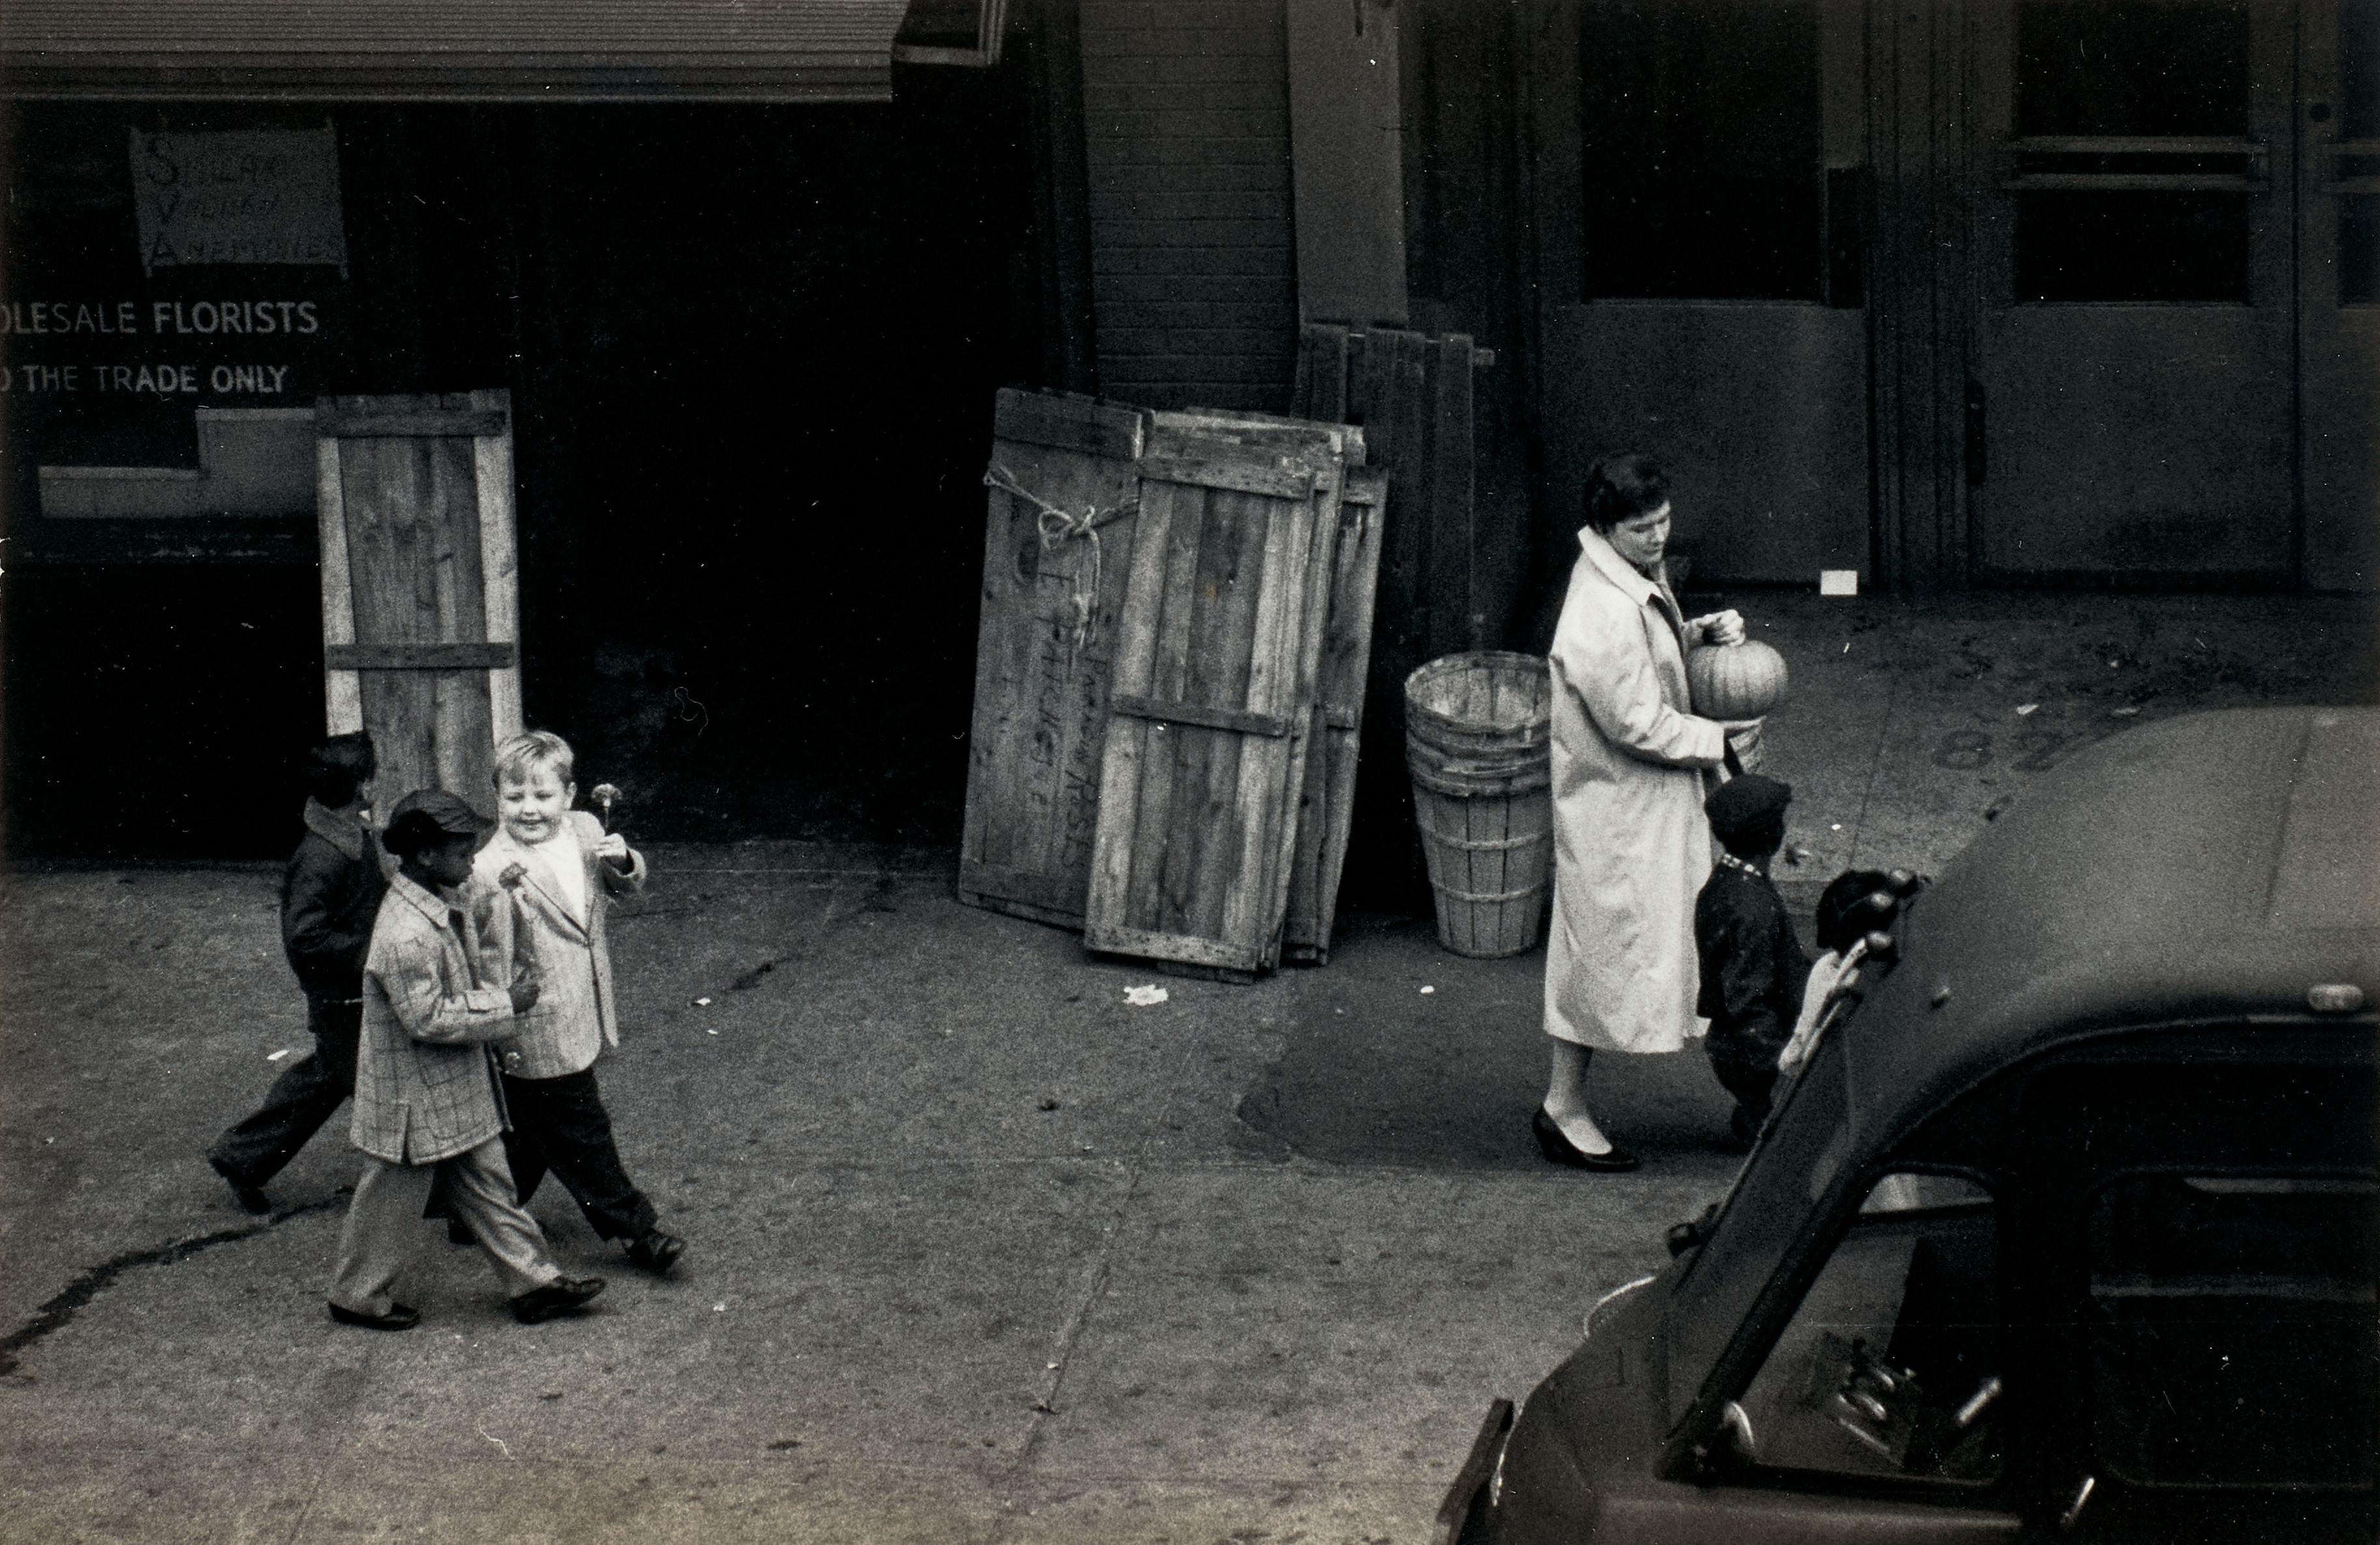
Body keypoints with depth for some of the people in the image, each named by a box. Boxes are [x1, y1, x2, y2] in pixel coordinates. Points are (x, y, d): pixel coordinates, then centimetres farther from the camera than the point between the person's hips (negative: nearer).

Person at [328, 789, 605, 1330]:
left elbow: (482, 910, 24)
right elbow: (427, 1018, -29)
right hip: (414, 1097, -9)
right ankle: (359, 1297, 25)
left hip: (460, 1092, 9)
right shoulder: (407, 936, -30)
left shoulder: (451, 900, 0)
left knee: (487, 1184, 16)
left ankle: (534, 1282, 23)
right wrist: (506, 1005, -22)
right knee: (394, 1196, 8)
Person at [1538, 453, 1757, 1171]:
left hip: (1650, 797, 9)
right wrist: (1718, 740, -13)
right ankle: (1565, 1108, 15)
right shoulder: (1603, 615, -29)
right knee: (1608, 946, 2)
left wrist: (1703, 633, 1)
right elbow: (1637, 723, -25)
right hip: (1616, 811, -9)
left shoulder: (1637, 579, 2)